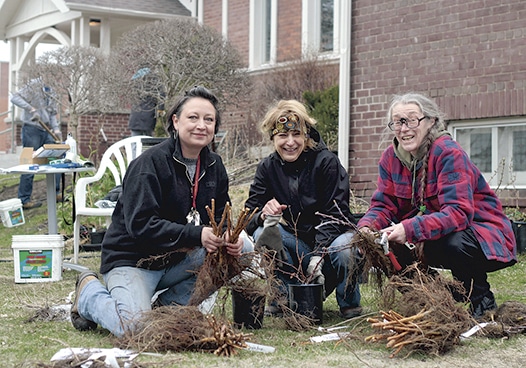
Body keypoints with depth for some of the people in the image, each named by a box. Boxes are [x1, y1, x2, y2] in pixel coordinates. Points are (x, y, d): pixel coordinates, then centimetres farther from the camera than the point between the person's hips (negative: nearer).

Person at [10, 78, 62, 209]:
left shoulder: (51, 93, 15)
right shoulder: (33, 86, -6)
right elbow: (15, 98, -17)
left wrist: (56, 128, 0)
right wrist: (31, 109, -28)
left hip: (46, 132, 7)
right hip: (32, 130, -7)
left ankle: (56, 193, 20)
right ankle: (24, 200, 1)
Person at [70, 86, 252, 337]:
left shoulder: (214, 166, 4)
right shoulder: (150, 163, -18)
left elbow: (220, 217, 7)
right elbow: (140, 224, -25)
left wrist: (230, 239, -19)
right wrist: (196, 235, -35)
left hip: (178, 259, 7)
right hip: (132, 259, -7)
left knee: (244, 249, -11)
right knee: (134, 328, -30)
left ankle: (167, 305, -1)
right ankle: (89, 292, 6)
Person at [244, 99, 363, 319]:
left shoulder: (327, 163, -9)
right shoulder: (267, 168, 1)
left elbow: (335, 214, -15)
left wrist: (318, 255, -29)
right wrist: (263, 214, -31)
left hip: (329, 243, -2)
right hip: (297, 247, 3)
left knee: (343, 249, -36)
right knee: (263, 233, -25)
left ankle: (350, 305, -5)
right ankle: (283, 297, -7)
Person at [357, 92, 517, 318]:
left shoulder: (449, 153, -22)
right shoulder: (391, 157, -2)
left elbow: (458, 212, -32)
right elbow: (383, 206, -3)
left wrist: (410, 229, -44)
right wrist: (366, 228, -26)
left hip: (479, 230, -6)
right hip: (432, 236, 6)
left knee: (454, 243, -37)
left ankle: (481, 301, -6)